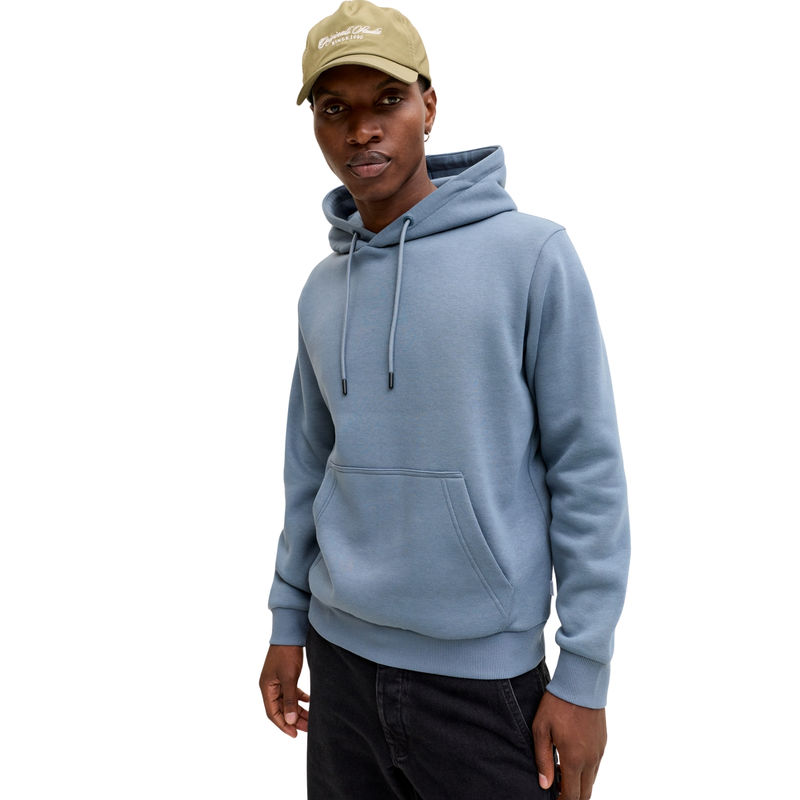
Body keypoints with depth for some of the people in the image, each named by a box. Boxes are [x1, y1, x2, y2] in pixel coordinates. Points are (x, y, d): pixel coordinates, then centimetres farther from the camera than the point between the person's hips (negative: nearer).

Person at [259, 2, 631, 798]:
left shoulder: (533, 254, -12)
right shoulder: (321, 290, 4)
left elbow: (588, 472, -11)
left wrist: (583, 674, -11)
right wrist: (287, 622, 13)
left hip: (486, 672, -4)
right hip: (341, 656, 5)